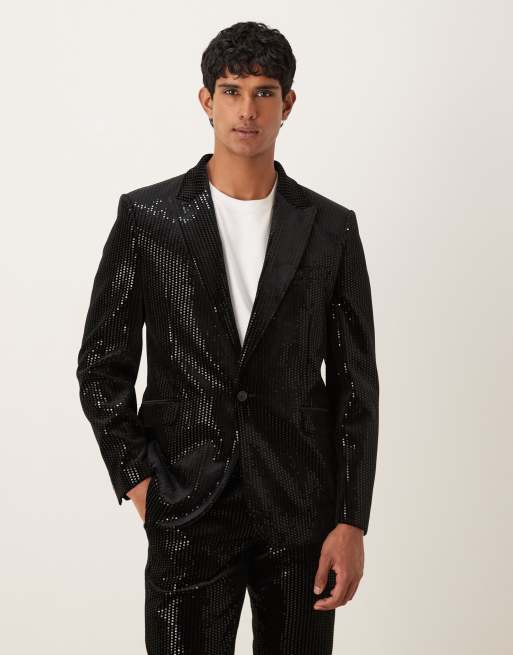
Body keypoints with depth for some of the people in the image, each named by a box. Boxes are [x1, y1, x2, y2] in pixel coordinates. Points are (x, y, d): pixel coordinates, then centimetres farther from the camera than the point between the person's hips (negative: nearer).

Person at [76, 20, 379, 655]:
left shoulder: (331, 228, 2)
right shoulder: (146, 217, -1)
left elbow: (355, 384, 3)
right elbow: (102, 365, 4)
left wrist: (352, 523, -3)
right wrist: (137, 481, -3)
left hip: (302, 513, 1)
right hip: (186, 514, -1)